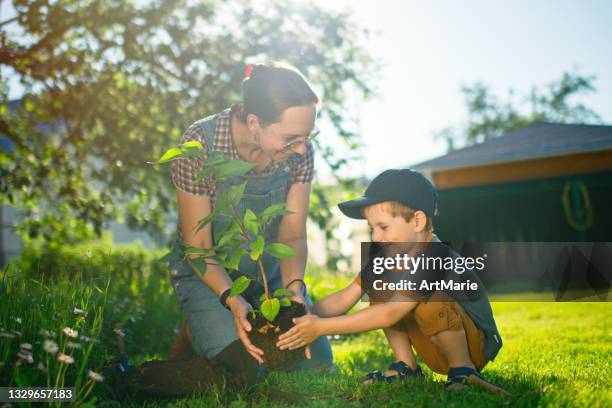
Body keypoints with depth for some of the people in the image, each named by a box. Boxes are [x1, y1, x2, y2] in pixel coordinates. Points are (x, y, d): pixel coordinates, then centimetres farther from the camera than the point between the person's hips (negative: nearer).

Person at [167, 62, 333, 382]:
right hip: (207, 275, -4)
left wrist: (294, 287, -30)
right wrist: (233, 301, -36)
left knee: (316, 363, -6)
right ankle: (194, 335, 10)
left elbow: (293, 235, -11)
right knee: (244, 367, -23)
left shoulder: (299, 151, -16)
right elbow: (198, 247, -21)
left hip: (270, 272, 4)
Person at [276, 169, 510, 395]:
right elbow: (345, 297, -7)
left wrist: (322, 327, -37)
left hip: (477, 346, -7)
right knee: (377, 283, -6)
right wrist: (305, 317, -23)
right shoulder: (388, 254, -3)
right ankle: (406, 368, -1)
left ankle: (463, 370, -13)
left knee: (431, 301, -36)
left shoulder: (434, 258, -30)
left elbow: (391, 313, -37)